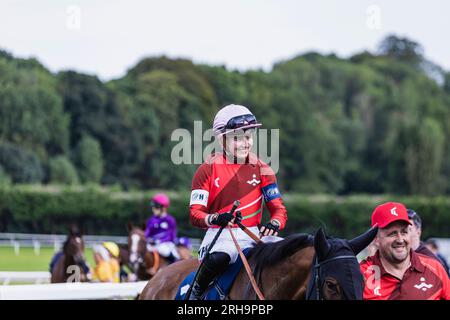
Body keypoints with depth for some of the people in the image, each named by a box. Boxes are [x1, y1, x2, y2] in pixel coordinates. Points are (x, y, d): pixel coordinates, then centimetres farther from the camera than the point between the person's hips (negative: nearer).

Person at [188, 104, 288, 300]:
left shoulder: (261, 170, 8)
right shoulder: (208, 169, 1)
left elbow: (279, 209, 4)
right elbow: (195, 214, -4)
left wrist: (274, 224, -20)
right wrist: (216, 218, -27)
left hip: (252, 234, 3)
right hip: (220, 235, -3)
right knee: (218, 258, -36)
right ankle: (196, 291, -9)